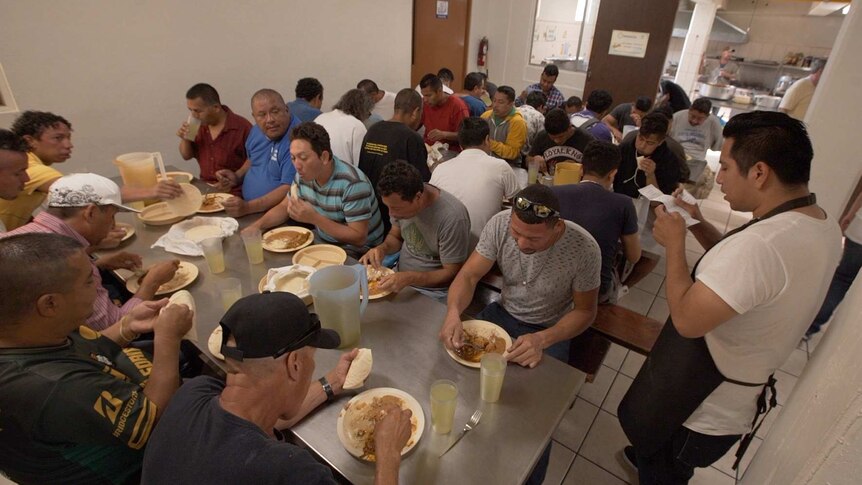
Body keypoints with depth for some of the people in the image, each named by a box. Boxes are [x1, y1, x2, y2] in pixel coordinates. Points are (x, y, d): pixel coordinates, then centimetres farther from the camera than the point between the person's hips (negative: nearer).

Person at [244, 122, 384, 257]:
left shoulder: (352, 184, -27)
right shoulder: (304, 175, -4)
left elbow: (358, 238, -25)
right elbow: (284, 207, 11)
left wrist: (314, 218, -30)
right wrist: (256, 226, -8)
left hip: (355, 255, -7)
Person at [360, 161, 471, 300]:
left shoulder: (452, 217, -28)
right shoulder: (401, 200, -7)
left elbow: (452, 274, -20)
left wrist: (408, 278, -32)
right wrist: (383, 248, -11)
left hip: (432, 292, -7)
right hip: (399, 277, 7)